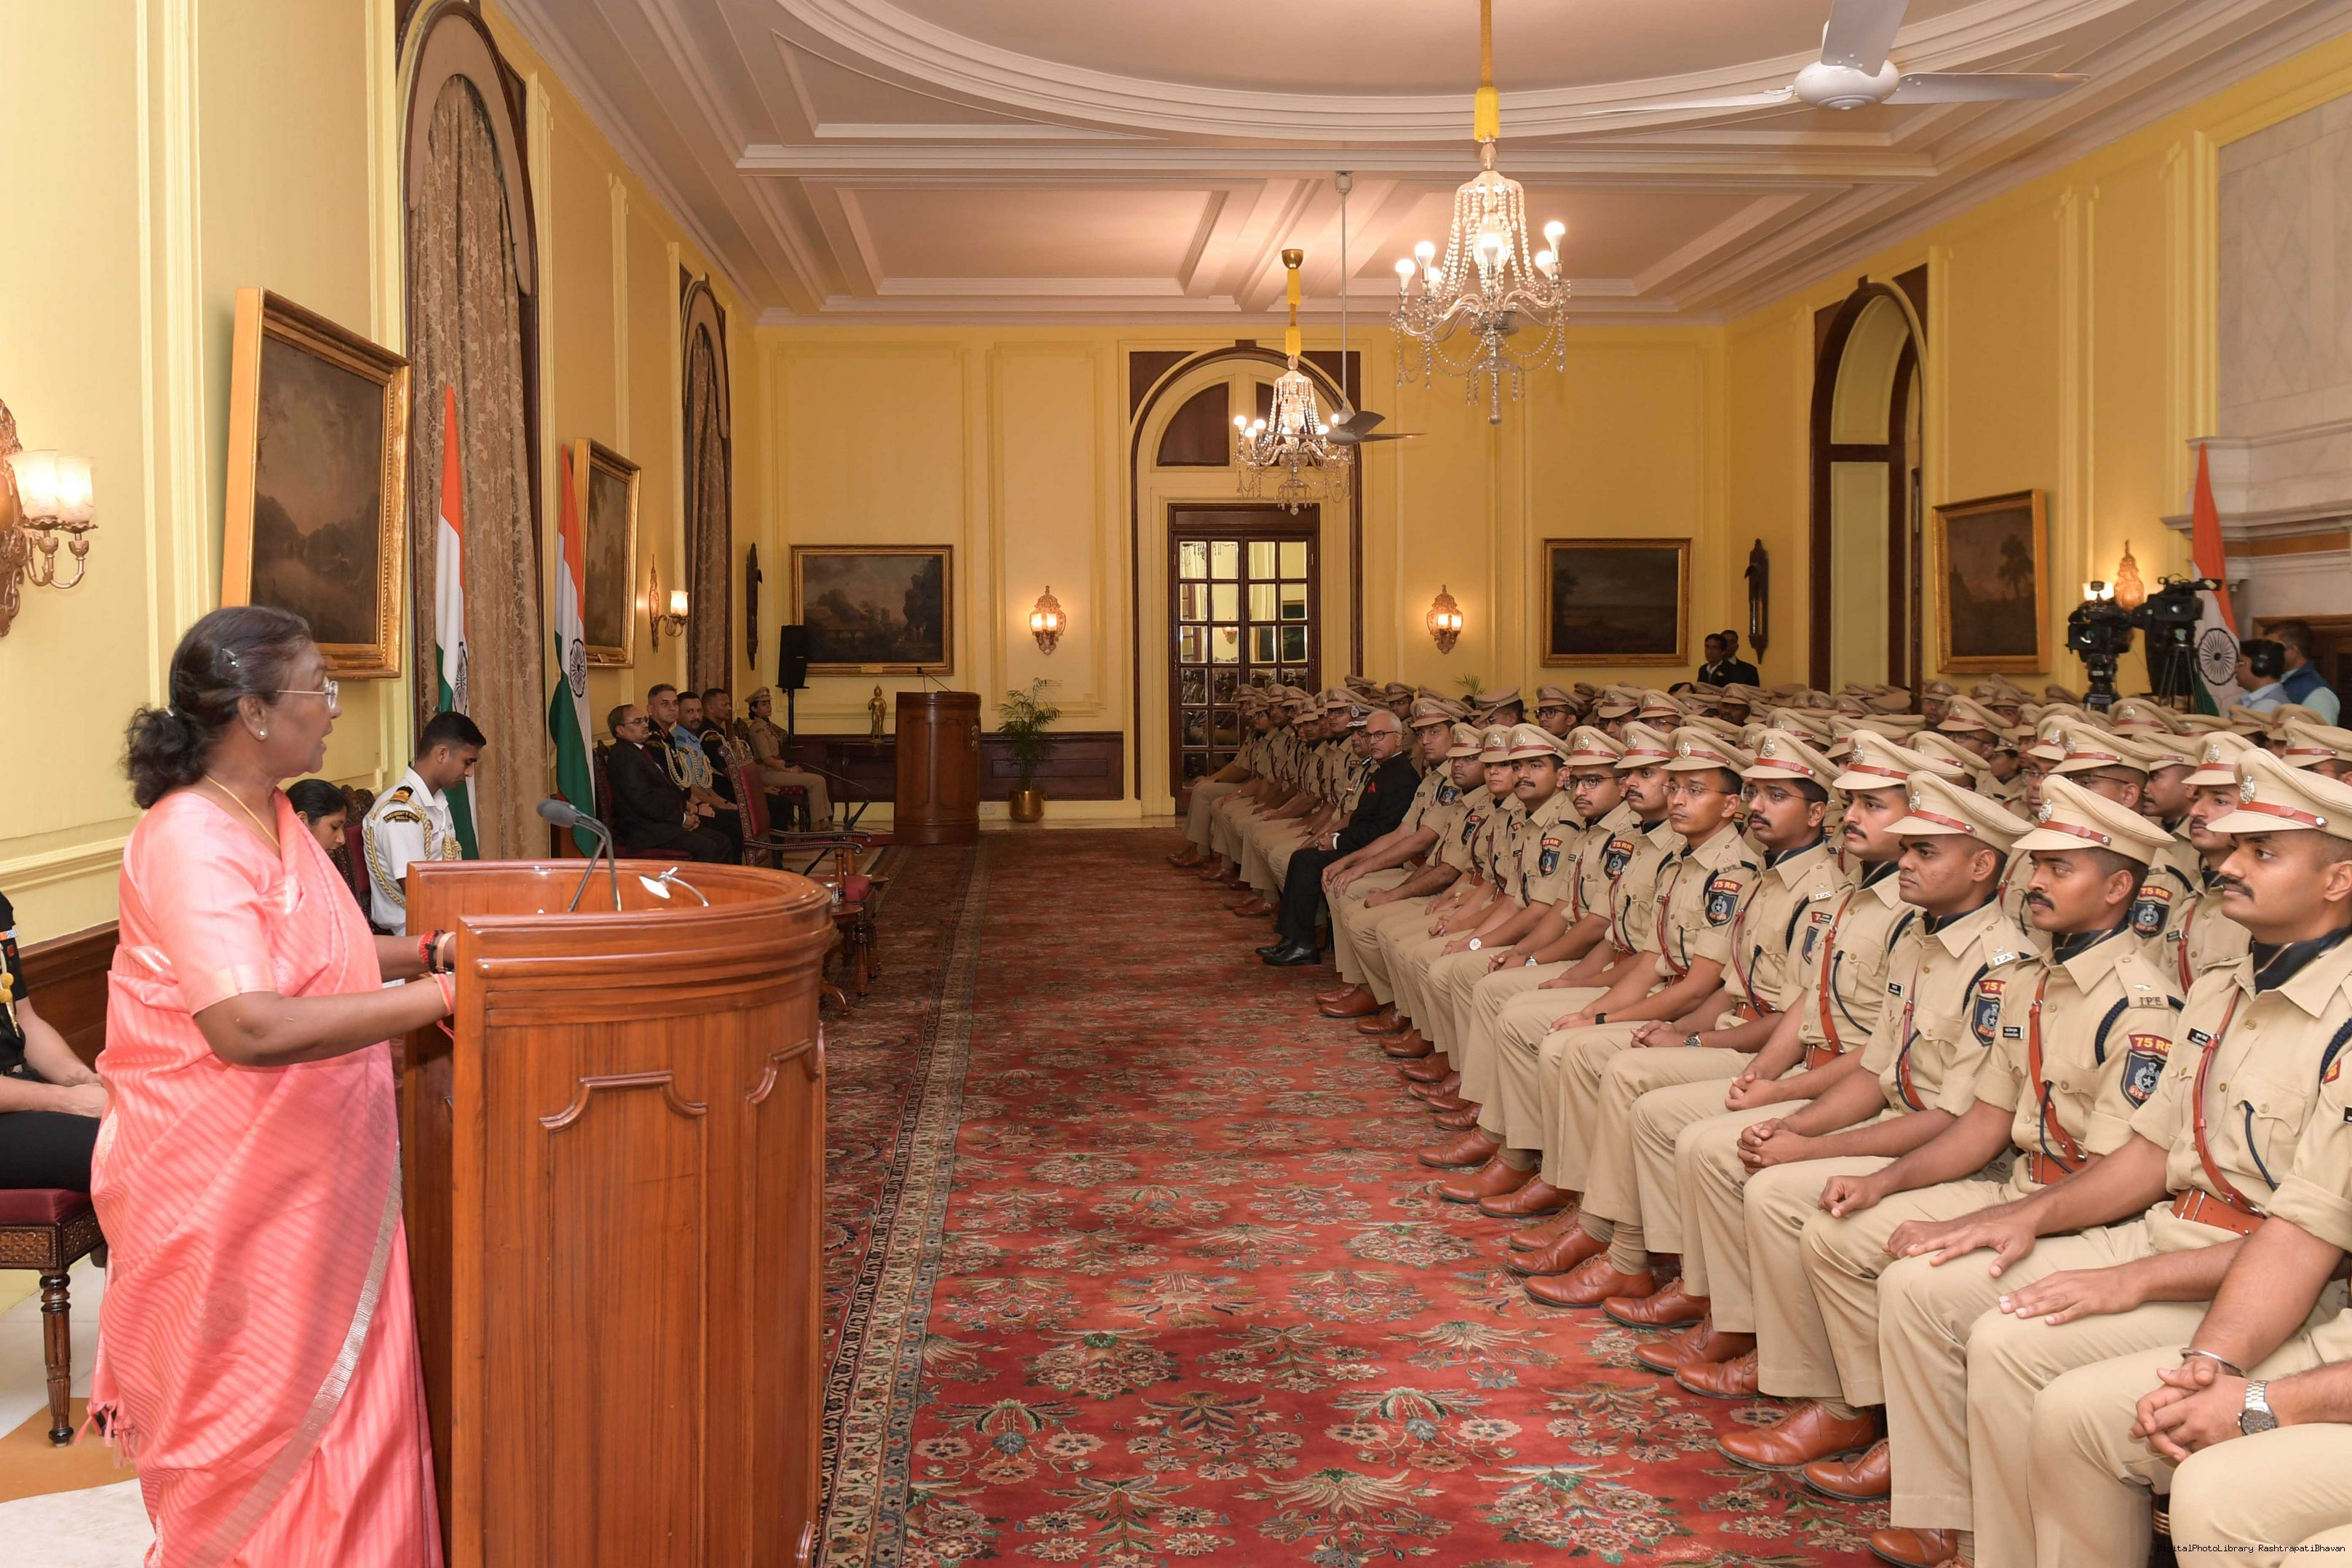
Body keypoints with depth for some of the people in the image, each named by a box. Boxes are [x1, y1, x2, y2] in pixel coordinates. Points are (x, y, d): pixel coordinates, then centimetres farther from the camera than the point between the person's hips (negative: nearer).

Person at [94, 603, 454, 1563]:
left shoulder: (273, 819, 8)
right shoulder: (187, 837, -21)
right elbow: (250, 1025, -33)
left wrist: (429, 950, 7)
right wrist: (441, 995, -30)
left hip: (313, 1184, 8)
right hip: (226, 1198, -8)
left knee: (345, 1415, 15)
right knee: (253, 1455, 7)